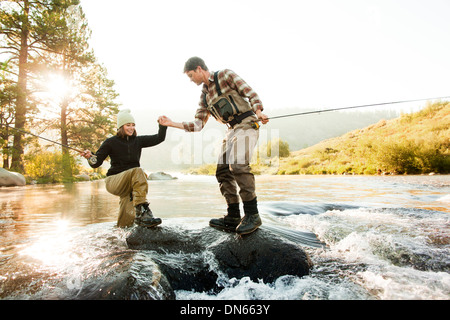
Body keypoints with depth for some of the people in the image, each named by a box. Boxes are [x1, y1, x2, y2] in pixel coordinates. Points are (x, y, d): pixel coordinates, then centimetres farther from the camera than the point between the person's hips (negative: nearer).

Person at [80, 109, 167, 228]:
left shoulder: (138, 141, 8)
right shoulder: (111, 142, -1)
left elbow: (159, 138, 5)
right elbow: (96, 163, -4)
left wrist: (163, 125, -11)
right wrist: (90, 156, -25)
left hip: (130, 184, 4)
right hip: (114, 181, -4)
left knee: (125, 224, -4)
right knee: (138, 171, -36)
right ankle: (142, 211, -40)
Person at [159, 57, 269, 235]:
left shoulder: (225, 75, 2)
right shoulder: (204, 96, 20)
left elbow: (250, 93, -6)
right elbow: (198, 124, 15)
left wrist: (258, 111, -23)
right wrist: (172, 124, 9)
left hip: (247, 123, -8)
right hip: (232, 130, 8)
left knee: (237, 164, -26)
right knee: (223, 171, -2)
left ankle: (252, 215, -20)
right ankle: (233, 218, 2)